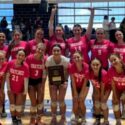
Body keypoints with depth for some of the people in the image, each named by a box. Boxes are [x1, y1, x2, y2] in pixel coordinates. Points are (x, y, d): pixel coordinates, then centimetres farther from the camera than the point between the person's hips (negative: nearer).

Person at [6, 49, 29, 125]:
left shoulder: (25, 66, -21)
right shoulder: (10, 63, -17)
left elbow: (26, 79, -18)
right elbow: (8, 76, -10)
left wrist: (25, 90, -16)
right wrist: (8, 87, -10)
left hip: (20, 90, -1)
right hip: (11, 89, 2)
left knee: (19, 106, 12)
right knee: (12, 105, 16)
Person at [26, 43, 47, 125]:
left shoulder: (45, 59, -14)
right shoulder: (29, 58, -21)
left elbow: (44, 73, -8)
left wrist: (43, 86, -8)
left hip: (39, 80, 2)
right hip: (31, 81, -2)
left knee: (40, 100, -2)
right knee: (33, 102, 2)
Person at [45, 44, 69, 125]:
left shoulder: (65, 60, -22)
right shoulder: (48, 60, -21)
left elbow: (66, 72, -10)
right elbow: (48, 72, -12)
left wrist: (66, 81, -20)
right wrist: (50, 83, -15)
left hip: (62, 81, -1)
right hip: (53, 82, 1)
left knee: (61, 100, 0)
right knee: (53, 100, 3)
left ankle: (63, 118, 20)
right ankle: (54, 118, 21)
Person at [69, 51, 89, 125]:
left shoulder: (86, 66, -29)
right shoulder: (72, 66, -26)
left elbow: (85, 81, -19)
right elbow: (73, 81, -18)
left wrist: (82, 93, -16)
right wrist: (75, 92, -16)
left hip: (84, 85, -1)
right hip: (75, 85, 2)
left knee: (81, 101, -11)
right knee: (75, 101, -5)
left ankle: (83, 118, 12)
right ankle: (76, 117, 20)